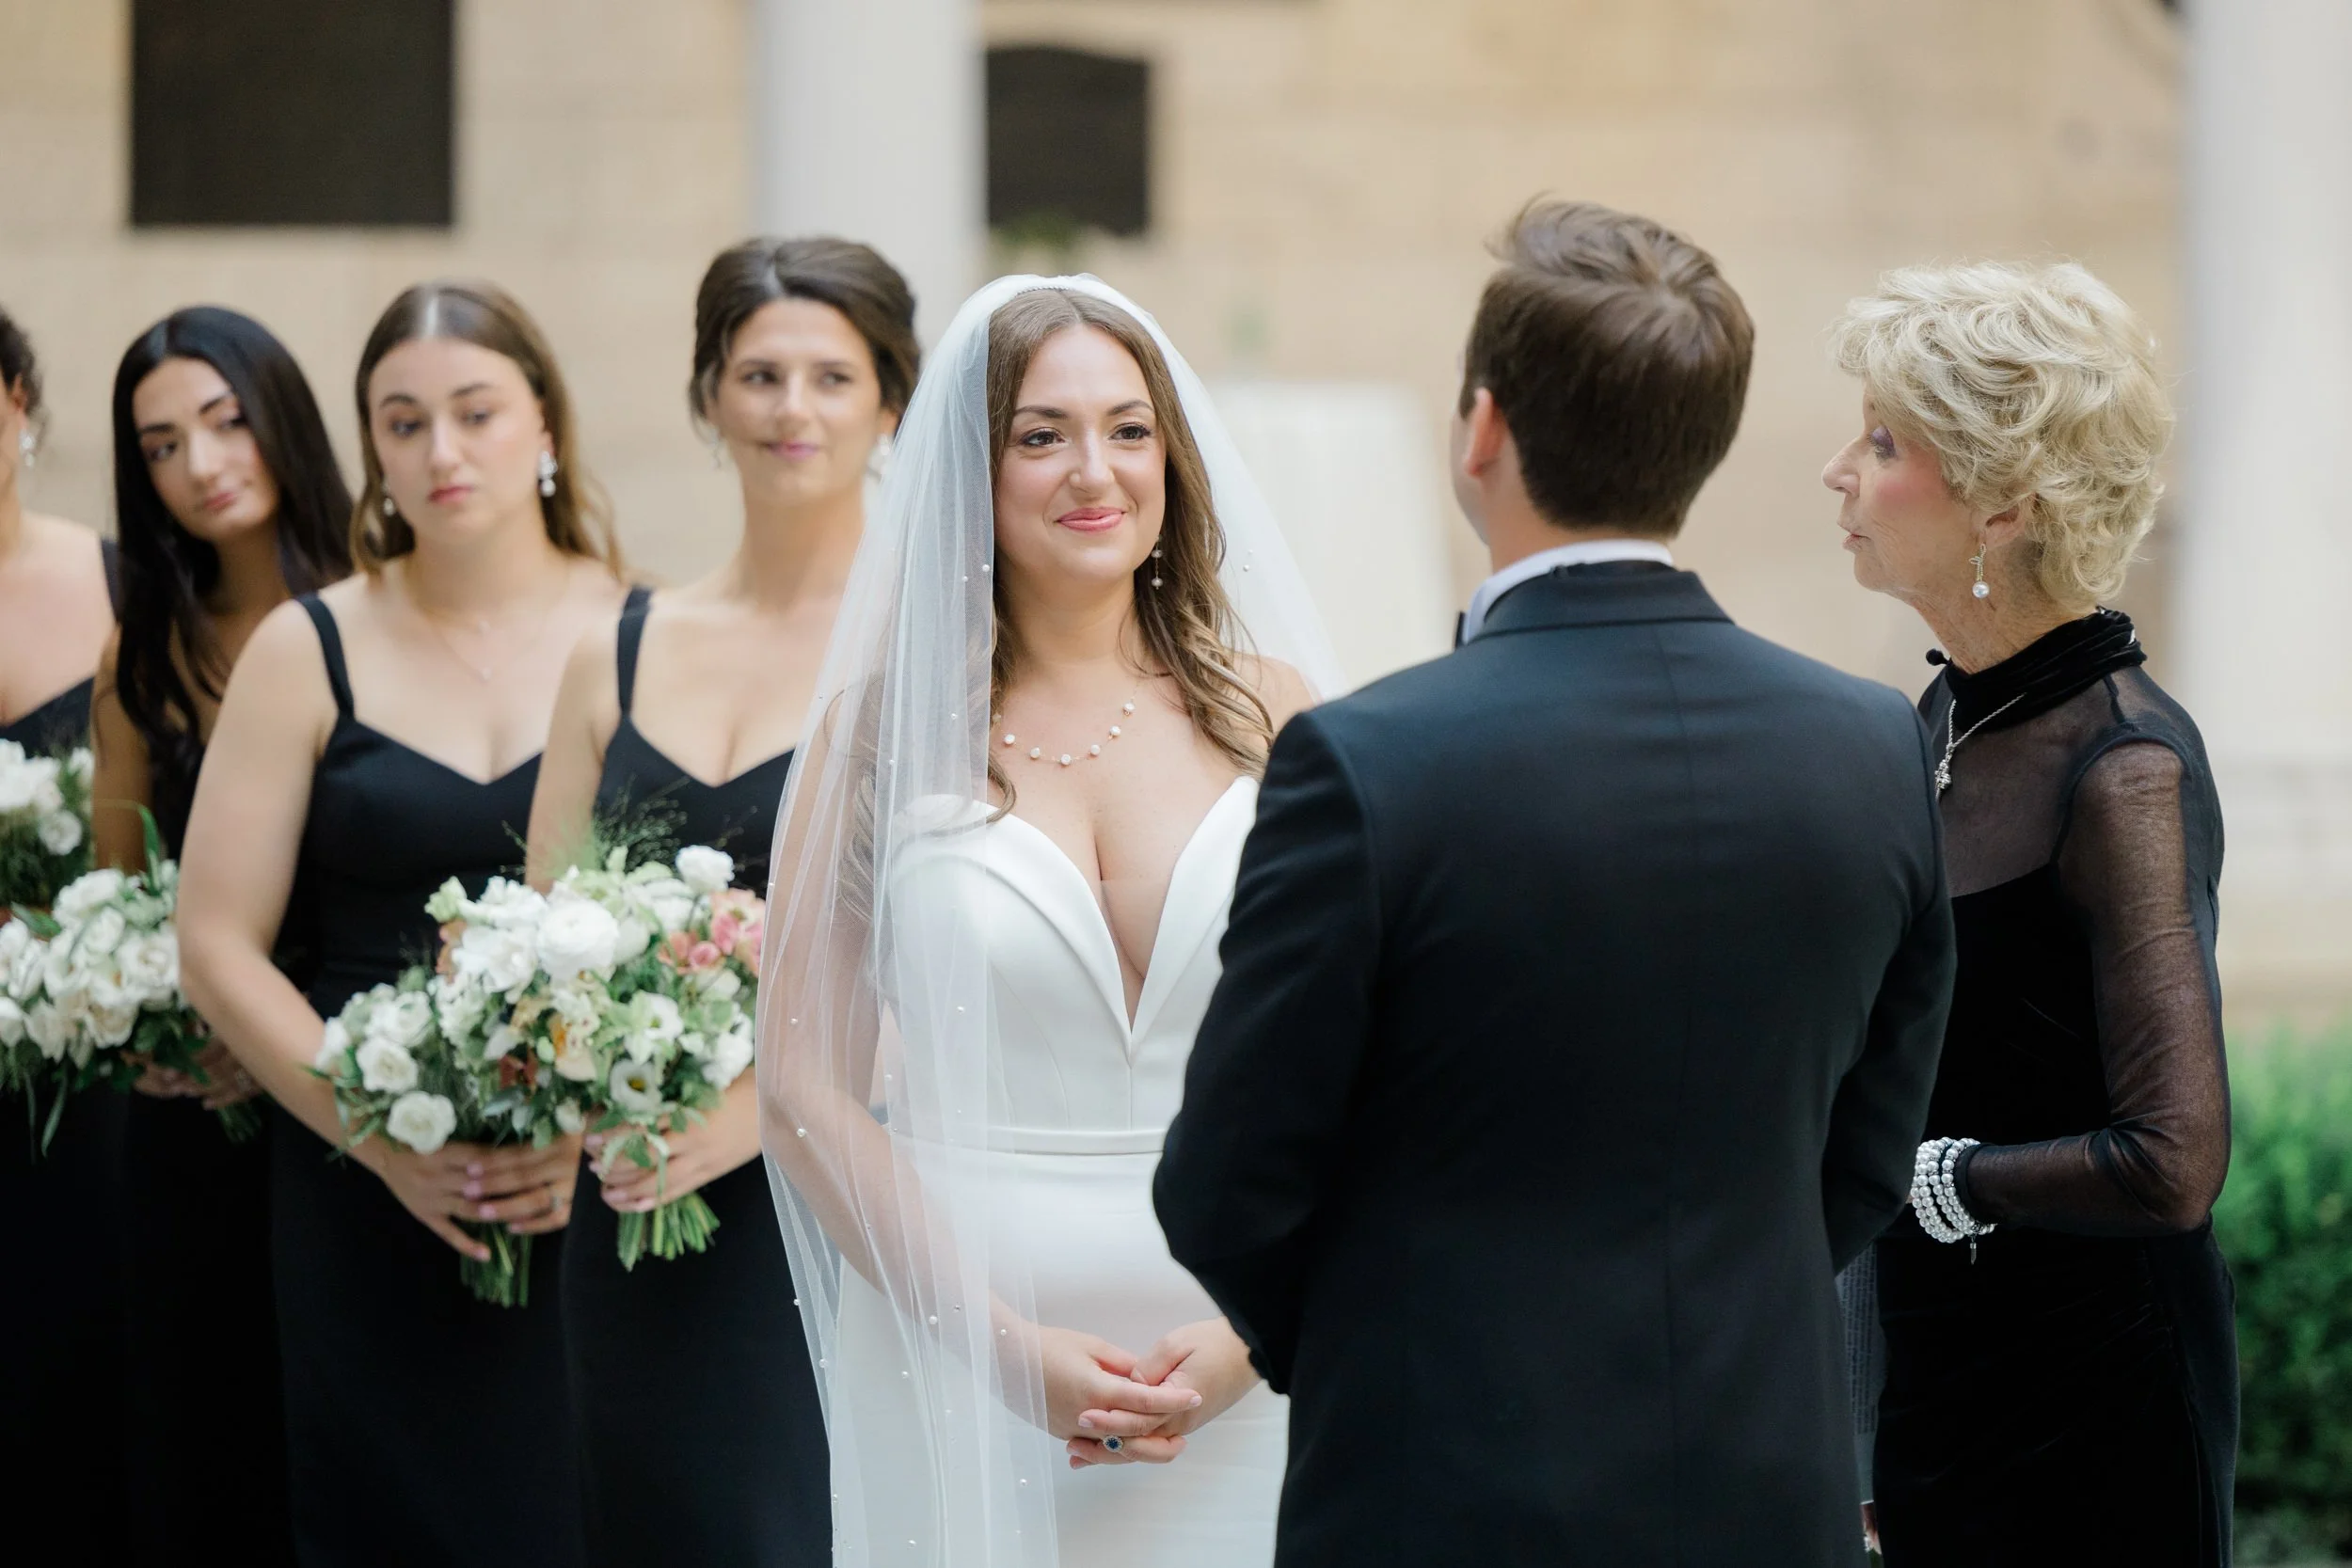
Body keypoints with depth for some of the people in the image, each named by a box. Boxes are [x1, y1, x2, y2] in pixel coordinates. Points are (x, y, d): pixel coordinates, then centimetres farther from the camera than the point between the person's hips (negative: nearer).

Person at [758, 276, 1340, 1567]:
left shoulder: (1274, 717, 4)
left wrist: (1250, 1336, -10)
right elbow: (800, 1083, -1)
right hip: (961, 1365, -1)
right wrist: (1001, 1341, -10)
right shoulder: (886, 727, 1)